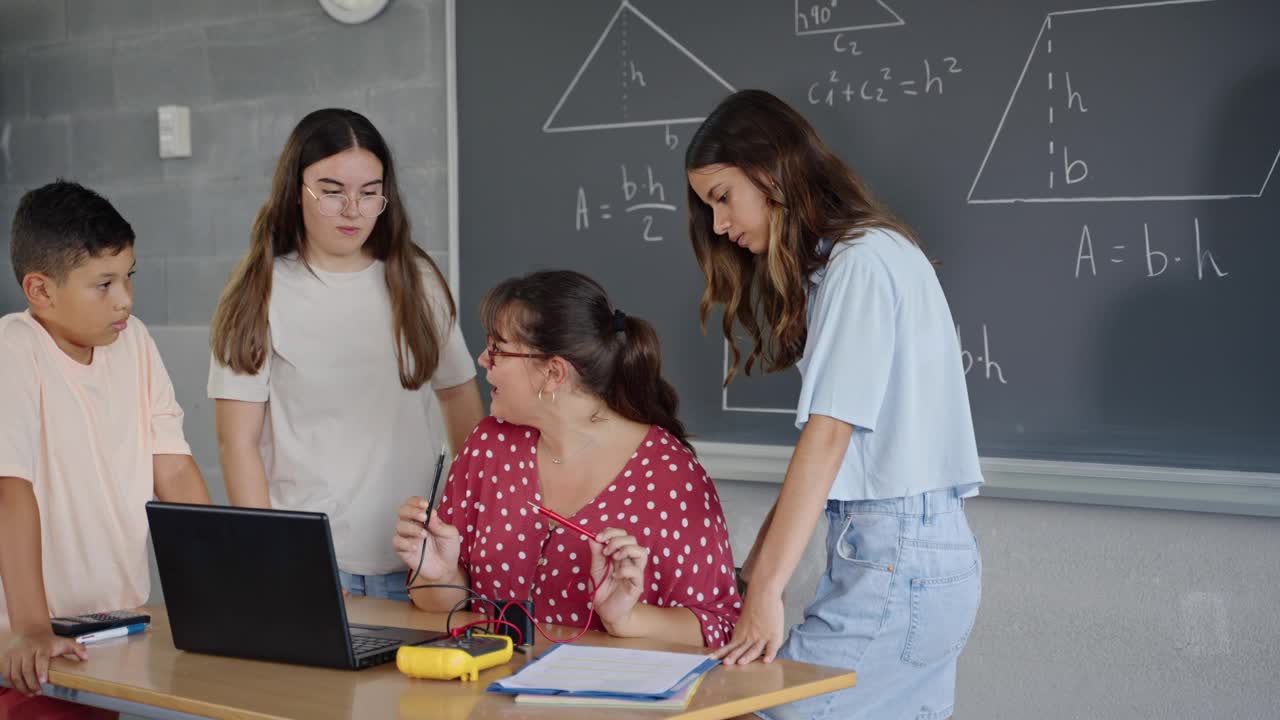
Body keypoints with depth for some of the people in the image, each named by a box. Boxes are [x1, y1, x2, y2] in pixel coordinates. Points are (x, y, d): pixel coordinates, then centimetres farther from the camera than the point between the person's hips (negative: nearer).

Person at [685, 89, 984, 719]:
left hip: (895, 560, -9)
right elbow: (821, 443, 14)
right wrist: (751, 570, 8)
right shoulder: (847, 261, 18)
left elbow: (827, 436, -18)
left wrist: (767, 591, -21)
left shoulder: (862, 263, -10)